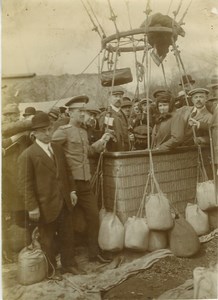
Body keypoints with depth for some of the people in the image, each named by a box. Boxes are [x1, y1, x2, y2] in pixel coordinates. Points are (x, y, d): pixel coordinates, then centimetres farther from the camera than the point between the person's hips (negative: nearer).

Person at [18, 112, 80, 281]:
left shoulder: (58, 149, 7)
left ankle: (68, 264, 36)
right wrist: (32, 207, -15)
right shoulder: (27, 155, -13)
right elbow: (26, 184, -13)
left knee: (67, 235, 17)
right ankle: (51, 270, 30)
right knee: (48, 240, 12)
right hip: (45, 206, -6)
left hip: (64, 203, 6)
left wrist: (72, 190, 7)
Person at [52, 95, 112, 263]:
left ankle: (94, 252, 23)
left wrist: (101, 142, 10)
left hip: (86, 182, 7)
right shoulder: (63, 131, -11)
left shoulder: (84, 131, 14)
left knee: (94, 216, 9)